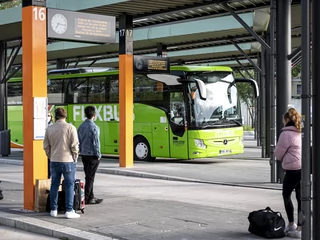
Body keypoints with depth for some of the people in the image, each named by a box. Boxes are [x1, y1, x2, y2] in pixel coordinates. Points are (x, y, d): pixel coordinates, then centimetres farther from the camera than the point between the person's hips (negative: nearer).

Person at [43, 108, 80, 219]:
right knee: (70, 185, 2)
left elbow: (46, 146, 6)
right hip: (68, 161, -4)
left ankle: (53, 210, 16)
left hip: (54, 161, 4)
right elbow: (74, 145, -11)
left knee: (54, 185, 12)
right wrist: (75, 157, 2)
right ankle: (69, 210, -1)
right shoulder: (70, 128, -9)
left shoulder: (49, 128, 3)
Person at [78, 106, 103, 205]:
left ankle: (91, 197, 19)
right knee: (90, 177, -2)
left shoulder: (81, 126, 8)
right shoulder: (94, 127, -15)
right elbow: (96, 142, -15)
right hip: (92, 155, -7)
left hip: (84, 155, 7)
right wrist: (98, 155, -8)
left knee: (88, 176, 13)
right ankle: (86, 198, -2)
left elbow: (79, 140, 12)